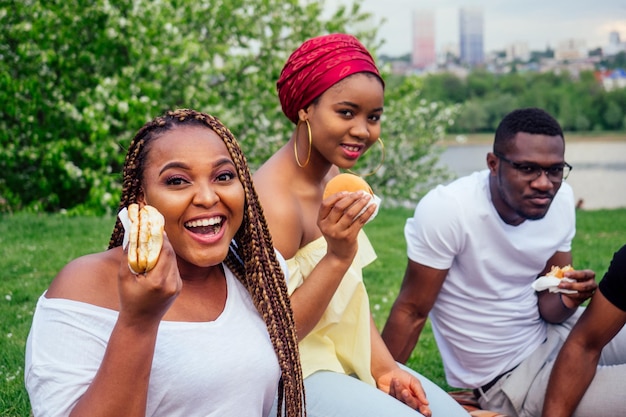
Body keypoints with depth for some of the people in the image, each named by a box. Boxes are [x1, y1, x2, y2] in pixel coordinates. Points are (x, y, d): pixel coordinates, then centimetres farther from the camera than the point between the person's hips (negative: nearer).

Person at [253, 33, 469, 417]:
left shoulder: (334, 174, 0)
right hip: (297, 377, -7)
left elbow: (350, 294, 7)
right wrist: (338, 255, -31)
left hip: (347, 357, 8)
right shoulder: (276, 201, -25)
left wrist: (384, 367, -2)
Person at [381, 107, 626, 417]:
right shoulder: (445, 208, -26)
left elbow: (548, 306, 0)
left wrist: (567, 301, -22)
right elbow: (411, 312, -18)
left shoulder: (561, 199, -7)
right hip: (505, 378, -6)